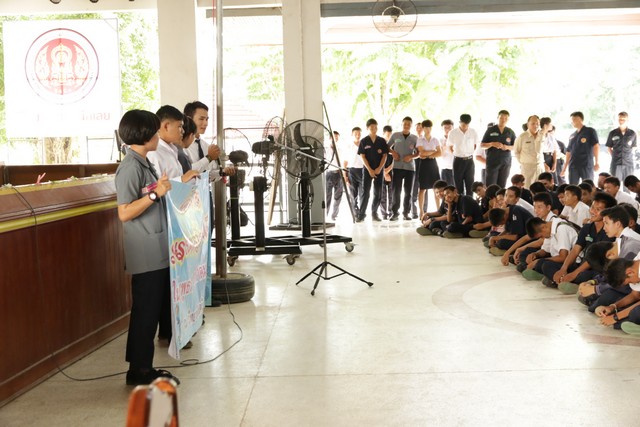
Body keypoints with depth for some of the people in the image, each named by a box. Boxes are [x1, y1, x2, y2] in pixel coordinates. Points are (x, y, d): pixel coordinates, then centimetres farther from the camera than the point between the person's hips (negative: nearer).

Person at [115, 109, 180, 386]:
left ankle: (143, 368, 21)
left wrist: (172, 187, 19)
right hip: (146, 255, -9)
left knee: (151, 311, 13)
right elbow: (125, 213, -19)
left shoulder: (145, 164, 14)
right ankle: (139, 371, 8)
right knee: (145, 312, -2)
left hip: (158, 252, 9)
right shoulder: (130, 167, -14)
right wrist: (155, 193, -24)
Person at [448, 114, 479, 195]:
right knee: (459, 185, 3)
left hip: (469, 160, 1)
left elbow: (475, 145, 12)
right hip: (458, 161, -1)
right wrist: (458, 155, 3)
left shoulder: (473, 132, -3)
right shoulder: (453, 133, -6)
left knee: (470, 185, 2)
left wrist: (469, 154, 5)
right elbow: (450, 147, 7)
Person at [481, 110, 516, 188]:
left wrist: (507, 147, -10)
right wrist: (492, 144, -14)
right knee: (490, 185, -8)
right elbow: (482, 145, 4)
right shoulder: (490, 130, 3)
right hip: (492, 162, -2)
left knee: (502, 186, 1)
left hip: (506, 162, 2)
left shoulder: (510, 132, 8)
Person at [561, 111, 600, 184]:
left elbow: (596, 146, -6)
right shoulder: (572, 136, 18)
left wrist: (596, 162, -15)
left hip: (587, 165, -5)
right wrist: (564, 168, 15)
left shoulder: (590, 131, 2)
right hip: (573, 166, 5)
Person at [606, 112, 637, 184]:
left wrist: (629, 156, 4)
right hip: (616, 164, 0)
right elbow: (609, 147, 10)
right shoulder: (613, 133, 2)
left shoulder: (632, 134, 2)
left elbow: (633, 148, 12)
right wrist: (614, 156, 3)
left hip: (628, 164, 0)